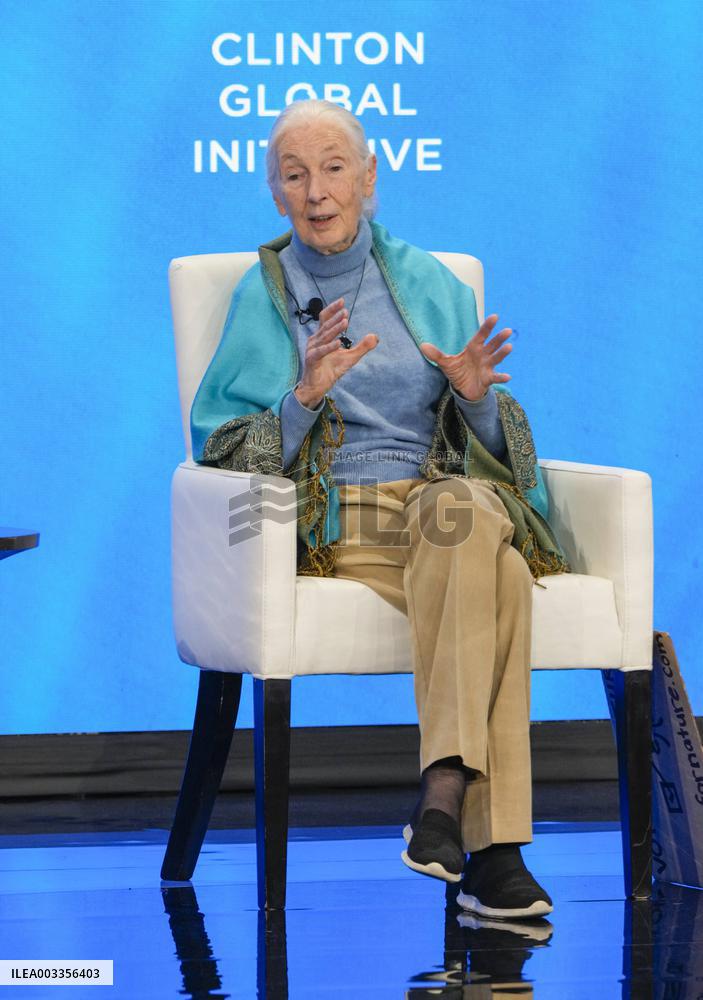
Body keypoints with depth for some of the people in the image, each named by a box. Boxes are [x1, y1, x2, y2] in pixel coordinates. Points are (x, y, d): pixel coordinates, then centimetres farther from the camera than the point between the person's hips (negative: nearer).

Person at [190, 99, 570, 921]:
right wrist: (306, 395, -14)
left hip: (451, 495, 2)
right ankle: (491, 844, -43)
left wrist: (476, 395, -7)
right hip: (332, 523, -2)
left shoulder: (431, 285, 17)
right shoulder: (261, 298, 11)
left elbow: (490, 447, 16)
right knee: (495, 575, -35)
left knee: (466, 510, -38)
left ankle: (447, 784, -44)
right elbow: (226, 453, 3)